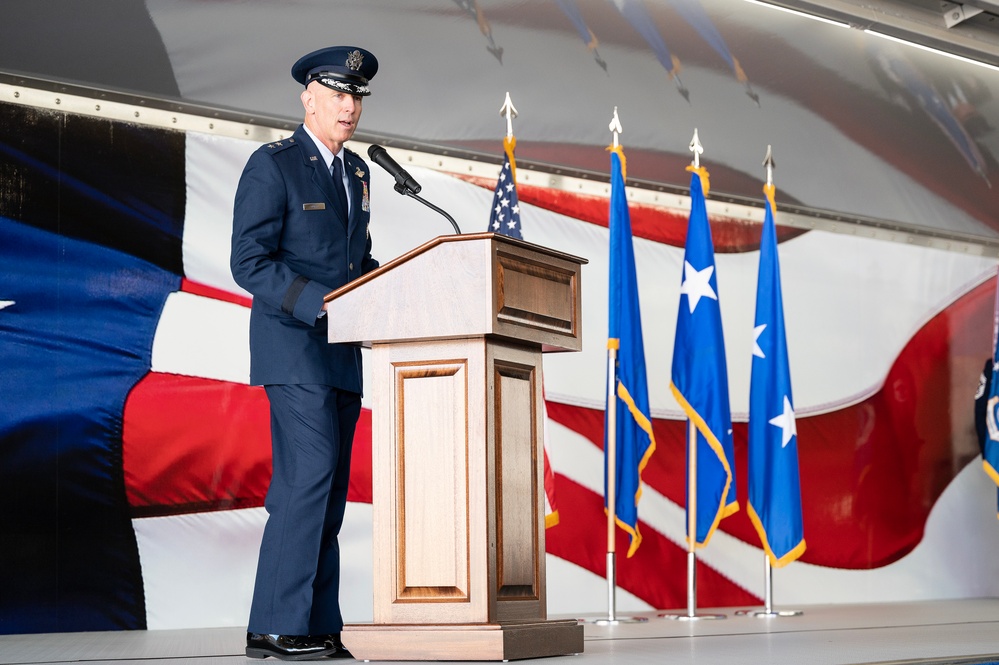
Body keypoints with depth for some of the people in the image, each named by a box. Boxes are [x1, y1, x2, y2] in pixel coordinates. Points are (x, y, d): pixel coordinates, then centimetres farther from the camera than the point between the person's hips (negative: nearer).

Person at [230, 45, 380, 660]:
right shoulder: (272, 166, -5)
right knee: (310, 476, -16)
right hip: (293, 347, -8)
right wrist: (321, 305, -21)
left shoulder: (358, 172, 18)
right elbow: (249, 263, -12)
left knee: (328, 491, 6)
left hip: (344, 353, 8)